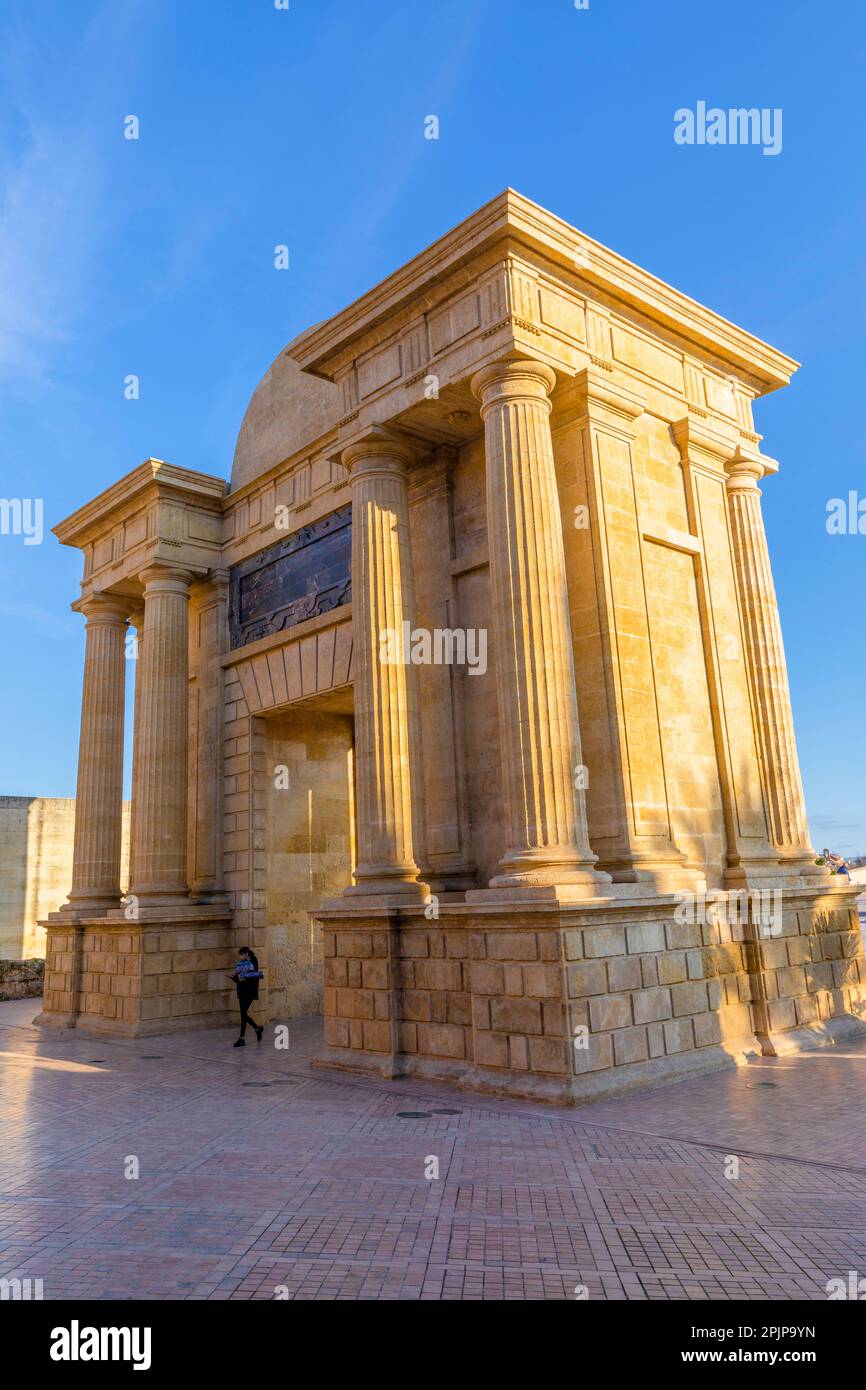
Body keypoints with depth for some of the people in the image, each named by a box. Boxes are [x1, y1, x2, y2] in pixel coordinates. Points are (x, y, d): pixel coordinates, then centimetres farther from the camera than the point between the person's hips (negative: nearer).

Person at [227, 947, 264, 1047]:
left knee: (243, 1013, -10)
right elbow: (237, 980, 15)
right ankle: (258, 1029, 31)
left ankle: (242, 1038, -5)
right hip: (241, 992, 7)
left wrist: (246, 979, -21)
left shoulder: (253, 963, -7)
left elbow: (257, 977, -13)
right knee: (243, 1014, 9)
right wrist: (233, 978, -5)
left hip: (249, 992, -7)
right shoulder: (239, 964, 12)